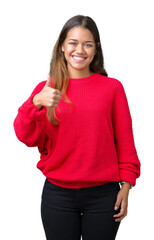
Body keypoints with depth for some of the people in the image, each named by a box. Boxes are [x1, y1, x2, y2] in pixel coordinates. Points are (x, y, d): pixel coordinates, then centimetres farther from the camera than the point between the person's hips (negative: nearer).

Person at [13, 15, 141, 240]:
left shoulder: (112, 87, 1)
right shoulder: (46, 88, 2)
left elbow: (125, 140, 3)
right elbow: (27, 137, -8)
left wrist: (126, 184, 0)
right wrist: (36, 103, -24)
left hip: (103, 194, 0)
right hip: (58, 194, 1)